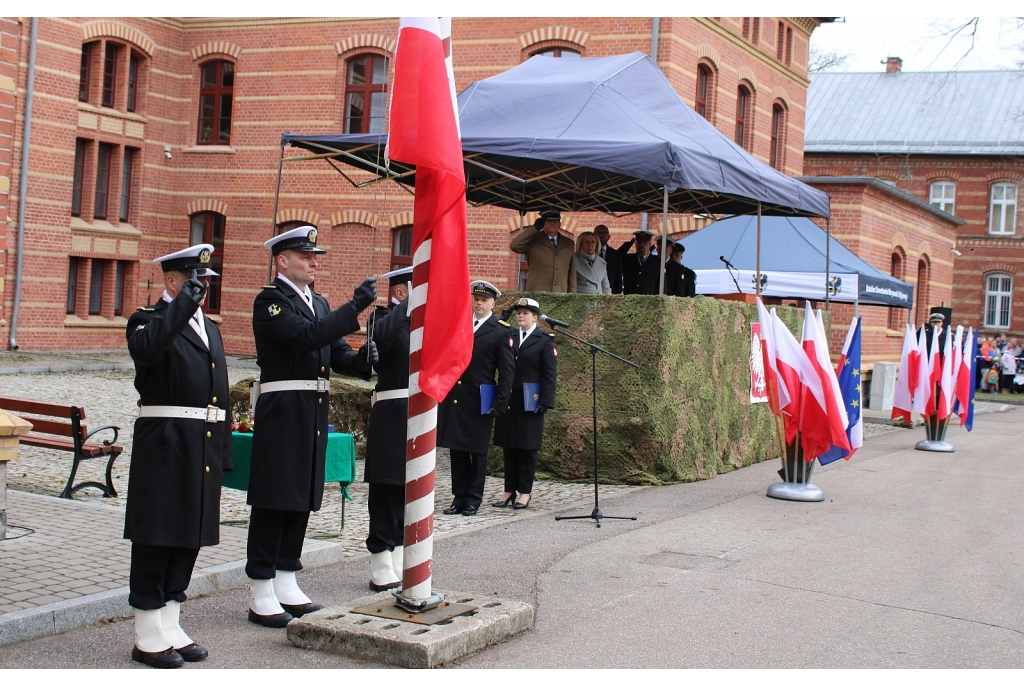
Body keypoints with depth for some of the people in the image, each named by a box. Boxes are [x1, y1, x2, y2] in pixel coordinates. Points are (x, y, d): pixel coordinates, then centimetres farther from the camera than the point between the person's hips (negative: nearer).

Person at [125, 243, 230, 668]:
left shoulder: (210, 329, 18)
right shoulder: (151, 321, -4)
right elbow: (144, 348, -30)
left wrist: (223, 453, 13)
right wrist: (185, 301, -27)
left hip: (204, 449, 7)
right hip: (164, 446, -7)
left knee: (190, 536, 11)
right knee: (155, 537, -1)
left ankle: (170, 627, 22)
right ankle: (147, 636, 7)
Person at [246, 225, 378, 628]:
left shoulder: (319, 304, 17)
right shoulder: (270, 301, -8)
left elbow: (338, 356, 15)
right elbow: (307, 336, -23)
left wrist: (364, 358, -7)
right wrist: (355, 307, -23)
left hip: (314, 413, 8)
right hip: (282, 411, -8)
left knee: (301, 500, 12)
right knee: (273, 501, -3)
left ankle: (286, 586, 21)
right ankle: (261, 596, 4)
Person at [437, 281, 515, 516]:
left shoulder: (500, 332, -3)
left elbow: (507, 370, -5)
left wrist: (499, 403, -10)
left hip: (479, 403, -4)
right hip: (454, 398, 4)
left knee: (477, 452, 5)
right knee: (457, 450, 8)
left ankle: (473, 500, 13)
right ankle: (458, 497, 16)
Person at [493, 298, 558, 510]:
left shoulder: (544, 340, 0)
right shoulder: (508, 337, 11)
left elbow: (550, 374, -4)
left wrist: (545, 402, -12)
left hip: (530, 403, -4)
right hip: (508, 401, 4)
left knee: (527, 448, 2)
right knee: (509, 447, 7)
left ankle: (525, 492, 9)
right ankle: (509, 490, 13)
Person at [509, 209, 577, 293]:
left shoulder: (568, 244, 15)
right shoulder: (533, 241, 5)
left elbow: (572, 274, 15)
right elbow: (514, 246, -13)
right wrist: (535, 228, -8)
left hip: (560, 296, 3)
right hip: (536, 294, -3)